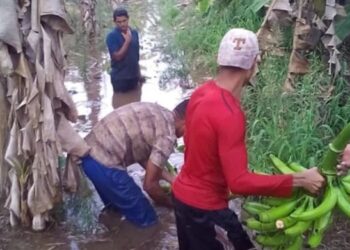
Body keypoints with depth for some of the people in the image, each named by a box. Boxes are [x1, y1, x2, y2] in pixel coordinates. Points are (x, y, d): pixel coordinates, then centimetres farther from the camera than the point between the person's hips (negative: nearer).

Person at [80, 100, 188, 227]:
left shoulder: (157, 113, 14)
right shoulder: (167, 134, -13)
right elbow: (150, 184, -8)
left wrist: (171, 179, 28)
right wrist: (171, 203, 11)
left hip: (90, 153, 10)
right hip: (104, 164, -10)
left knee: (117, 208, 31)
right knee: (146, 221, 6)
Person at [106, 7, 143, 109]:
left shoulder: (134, 33, 4)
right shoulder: (112, 36, -13)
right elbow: (117, 56, -18)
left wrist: (139, 74, 15)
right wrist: (127, 41, -21)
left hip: (133, 76, 6)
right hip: (120, 78, -6)